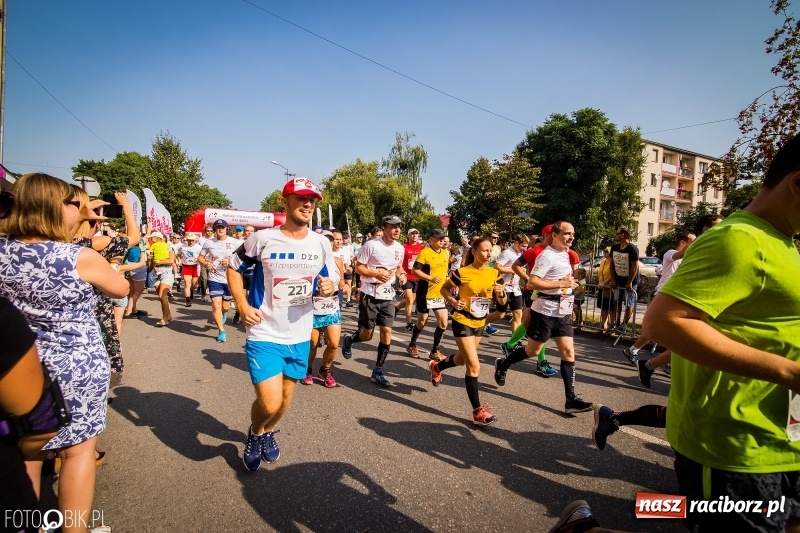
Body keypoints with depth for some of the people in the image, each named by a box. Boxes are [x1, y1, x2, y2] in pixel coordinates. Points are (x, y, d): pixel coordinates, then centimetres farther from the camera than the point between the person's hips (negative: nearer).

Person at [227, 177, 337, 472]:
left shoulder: (321, 243, -2)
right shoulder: (263, 239, -11)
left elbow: (333, 277, 9)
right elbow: (233, 267, 2)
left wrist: (329, 287, -15)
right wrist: (243, 306, -9)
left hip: (300, 336, 4)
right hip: (265, 334, -4)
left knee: (286, 396, 19)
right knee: (270, 402, -12)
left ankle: (269, 433, 51)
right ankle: (254, 434, 24)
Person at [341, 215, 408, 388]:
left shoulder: (400, 248, 6)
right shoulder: (371, 245, -13)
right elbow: (358, 267, -9)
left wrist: (401, 275, 0)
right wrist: (376, 273, -23)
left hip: (388, 296, 5)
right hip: (370, 294, -5)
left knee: (387, 333, 0)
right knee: (367, 335, 3)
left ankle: (377, 372, 14)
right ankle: (348, 339, 38)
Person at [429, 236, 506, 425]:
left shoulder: (495, 273, -3)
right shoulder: (462, 272, -16)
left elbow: (502, 302, 2)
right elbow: (443, 289, -3)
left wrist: (501, 293, -20)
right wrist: (453, 301, -20)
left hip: (479, 324, 6)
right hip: (462, 322, -6)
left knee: (462, 359, 24)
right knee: (474, 366, -10)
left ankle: (437, 366, 54)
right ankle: (477, 411, -1)